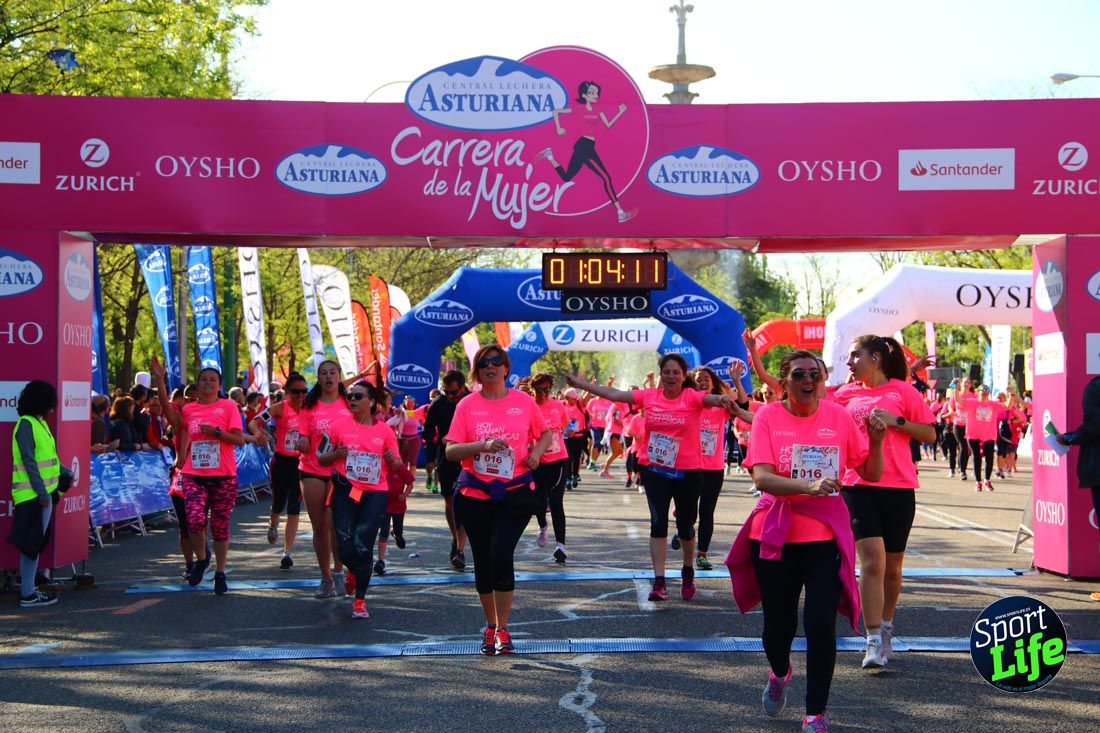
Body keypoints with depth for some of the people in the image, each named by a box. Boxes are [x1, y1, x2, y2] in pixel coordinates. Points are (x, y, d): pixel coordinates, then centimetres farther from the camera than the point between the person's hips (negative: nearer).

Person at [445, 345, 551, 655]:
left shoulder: (524, 402, 2)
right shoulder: (467, 405, 0)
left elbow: (545, 433, 17)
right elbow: (451, 451, -6)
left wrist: (536, 452, -3)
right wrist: (483, 445, -21)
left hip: (514, 493, -1)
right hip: (474, 495, 1)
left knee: (501, 555, -15)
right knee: (483, 560, 8)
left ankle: (502, 629, -2)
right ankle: (491, 626, 26)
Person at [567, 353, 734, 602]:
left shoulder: (692, 397, -10)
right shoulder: (650, 397, -2)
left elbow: (712, 399, -30)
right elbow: (613, 394, 1)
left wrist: (723, 399, -54)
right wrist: (580, 384, 0)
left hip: (688, 472, -2)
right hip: (656, 471, 2)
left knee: (685, 524, 12)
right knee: (658, 523, -4)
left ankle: (688, 573, 36)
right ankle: (659, 582, -3)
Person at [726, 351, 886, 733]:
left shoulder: (839, 416, 1)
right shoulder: (768, 416, -5)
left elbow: (871, 474, 6)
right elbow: (761, 476, -17)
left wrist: (876, 441, -13)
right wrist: (807, 486, -32)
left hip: (825, 534, 0)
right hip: (775, 534, 0)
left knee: (821, 625, -9)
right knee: (778, 623, 10)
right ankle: (779, 673, 45)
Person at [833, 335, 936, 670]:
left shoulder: (903, 391, 1)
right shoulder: (846, 394, 8)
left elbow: (930, 433, 1)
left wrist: (896, 420, -13)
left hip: (898, 487, 0)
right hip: (858, 485, 0)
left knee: (892, 565, 11)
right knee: (871, 560, -14)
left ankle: (885, 628, 33)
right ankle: (874, 642, -12)